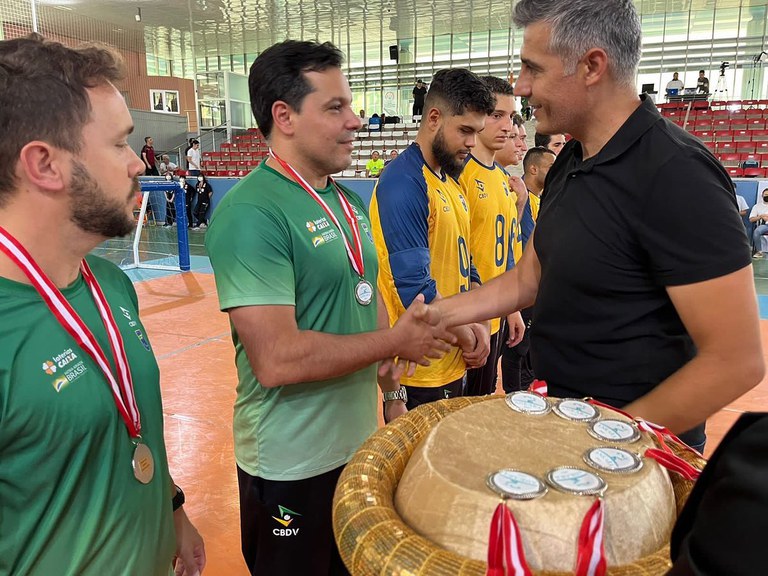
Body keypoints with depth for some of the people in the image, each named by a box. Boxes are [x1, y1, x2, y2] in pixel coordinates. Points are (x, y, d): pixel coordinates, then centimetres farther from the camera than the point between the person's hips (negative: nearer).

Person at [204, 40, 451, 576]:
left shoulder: (350, 203, 5)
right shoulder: (250, 212, -22)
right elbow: (277, 359, -28)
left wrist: (392, 391, 11)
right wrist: (397, 341, -18)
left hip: (362, 441, 8)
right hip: (292, 465, -7)